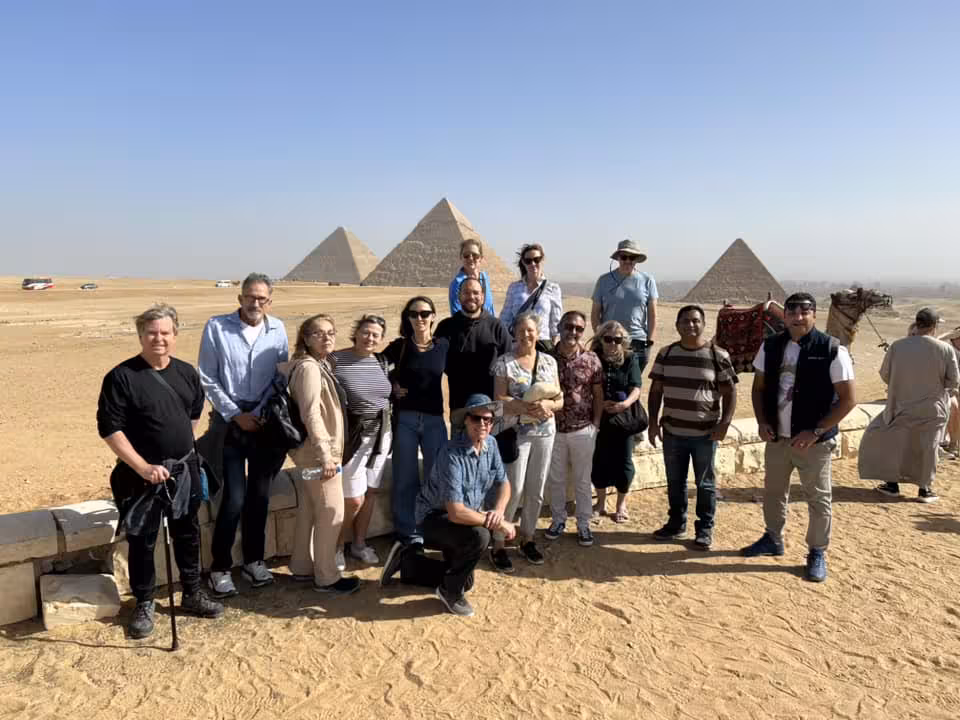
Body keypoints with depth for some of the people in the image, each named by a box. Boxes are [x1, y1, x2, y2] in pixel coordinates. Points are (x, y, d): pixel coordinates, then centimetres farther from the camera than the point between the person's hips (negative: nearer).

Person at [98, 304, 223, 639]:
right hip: (142, 476, -5)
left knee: (188, 534, 16)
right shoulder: (121, 376, -14)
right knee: (142, 541, 7)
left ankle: (192, 594, 33)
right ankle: (144, 604, 26)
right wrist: (143, 467, -20)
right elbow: (109, 428, -15)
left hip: (185, 469, 5)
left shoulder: (187, 372, 4)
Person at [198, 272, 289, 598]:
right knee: (235, 497, -7)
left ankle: (253, 559, 26)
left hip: (265, 421, 3)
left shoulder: (277, 329, 1)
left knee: (259, 494, 10)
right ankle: (220, 567, 11)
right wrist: (235, 415, -9)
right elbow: (207, 379, -5)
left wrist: (261, 413, -8)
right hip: (229, 421, -2)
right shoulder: (217, 327, -6)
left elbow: (280, 377, 2)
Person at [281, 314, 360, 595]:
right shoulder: (309, 367, -18)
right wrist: (325, 455, -24)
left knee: (309, 512, 18)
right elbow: (311, 415, -24)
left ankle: (302, 568, 31)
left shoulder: (321, 365, 13)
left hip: (313, 453, 10)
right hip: (318, 453, -10)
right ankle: (326, 577, 11)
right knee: (331, 514, -1)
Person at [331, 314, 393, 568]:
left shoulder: (382, 362, 4)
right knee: (354, 499, -3)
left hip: (380, 434, 6)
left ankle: (359, 543, 31)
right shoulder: (336, 360, -13)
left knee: (371, 492, 12)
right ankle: (337, 546, 21)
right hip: (351, 436, -5)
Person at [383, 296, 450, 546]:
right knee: (405, 477, 7)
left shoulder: (444, 345, 1)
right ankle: (407, 530, 21)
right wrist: (392, 385, -5)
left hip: (434, 419, 1)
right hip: (404, 418, -1)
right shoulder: (399, 346, -2)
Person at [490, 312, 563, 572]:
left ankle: (527, 538, 27)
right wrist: (527, 407, -22)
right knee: (514, 489, -6)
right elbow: (500, 400, -10)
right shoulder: (504, 362, -4)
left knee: (536, 490, 11)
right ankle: (498, 544, 6)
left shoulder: (549, 361, 7)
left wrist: (547, 405, -15)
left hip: (545, 432, 4)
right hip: (516, 432, -4)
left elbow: (560, 399, 6)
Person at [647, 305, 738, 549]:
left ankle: (705, 529, 22)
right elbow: (656, 390, 6)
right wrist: (653, 422, -1)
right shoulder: (666, 354, 2)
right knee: (675, 482, 15)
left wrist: (725, 423, -14)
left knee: (705, 484, 8)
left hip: (705, 433, -3)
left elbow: (730, 392, -3)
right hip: (672, 432, 3)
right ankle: (676, 523, 31)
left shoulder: (718, 356, -6)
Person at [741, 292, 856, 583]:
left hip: (814, 441, -4)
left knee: (818, 499, 8)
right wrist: (762, 422, -4)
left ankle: (817, 553, 25)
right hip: (776, 437, 5)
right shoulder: (770, 346, 0)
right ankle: (773, 539, 40)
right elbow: (759, 388, 10)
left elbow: (848, 399, -12)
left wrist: (815, 431, -17)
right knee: (773, 491, 19)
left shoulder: (832, 350, -14)